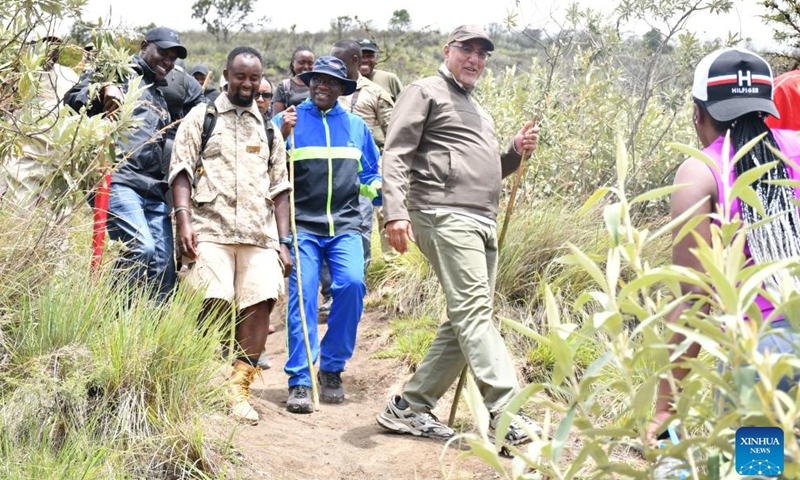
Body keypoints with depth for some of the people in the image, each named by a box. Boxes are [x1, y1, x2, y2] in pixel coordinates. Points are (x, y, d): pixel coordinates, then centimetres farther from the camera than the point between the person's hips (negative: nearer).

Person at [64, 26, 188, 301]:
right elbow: (73, 99, -3)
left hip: (155, 189, 8)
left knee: (164, 264, -2)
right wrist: (104, 89, -21)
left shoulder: (161, 95, 30)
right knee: (141, 247, -25)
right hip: (118, 181, -8)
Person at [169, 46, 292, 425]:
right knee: (213, 302, -15)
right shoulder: (201, 117, 12)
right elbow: (181, 171, 3)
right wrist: (184, 219, -12)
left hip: (260, 234, 3)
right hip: (211, 227, -3)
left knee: (260, 303, -10)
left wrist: (283, 242, 11)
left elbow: (280, 189, 20)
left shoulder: (268, 128, 22)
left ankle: (238, 390, -1)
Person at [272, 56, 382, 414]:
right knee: (302, 295, -10)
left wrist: (381, 186, 3)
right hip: (302, 226, -2)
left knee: (352, 284, -16)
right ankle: (299, 381, -4)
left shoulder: (356, 126, 17)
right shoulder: (288, 120, 8)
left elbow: (369, 175, 24)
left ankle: (332, 367, 1)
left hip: (345, 226, 2)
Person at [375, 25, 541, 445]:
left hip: (484, 225, 9)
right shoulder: (425, 92, 5)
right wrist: (396, 212, -21)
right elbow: (395, 155, -6)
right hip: (446, 216, -9)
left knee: (465, 320, 5)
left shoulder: (478, 111, 31)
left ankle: (408, 409, 12)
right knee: (474, 310, -16)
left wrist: (516, 152, 13)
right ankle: (506, 415, -22)